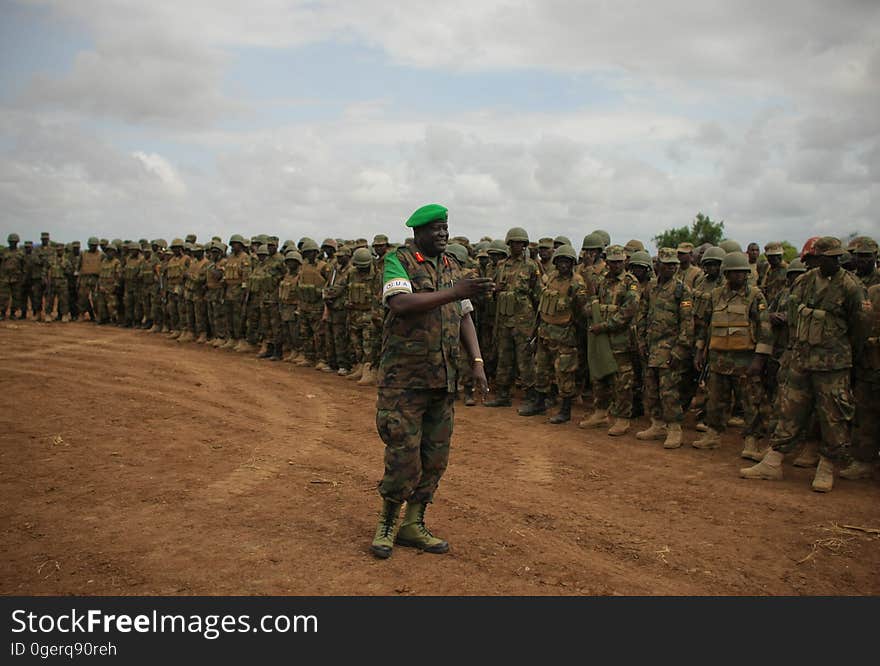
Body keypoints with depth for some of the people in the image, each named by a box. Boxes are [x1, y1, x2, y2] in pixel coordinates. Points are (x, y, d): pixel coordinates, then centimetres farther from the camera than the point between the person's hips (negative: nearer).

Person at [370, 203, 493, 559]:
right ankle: (387, 523, 19)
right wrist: (454, 292, -30)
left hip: (443, 379, 6)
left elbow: (464, 317, 13)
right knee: (404, 457, -3)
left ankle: (413, 524, 25)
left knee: (435, 458, 10)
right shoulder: (398, 261, -6)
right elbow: (400, 304, -25)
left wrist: (477, 362, 1)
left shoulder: (452, 267, 13)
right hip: (404, 378, -6)